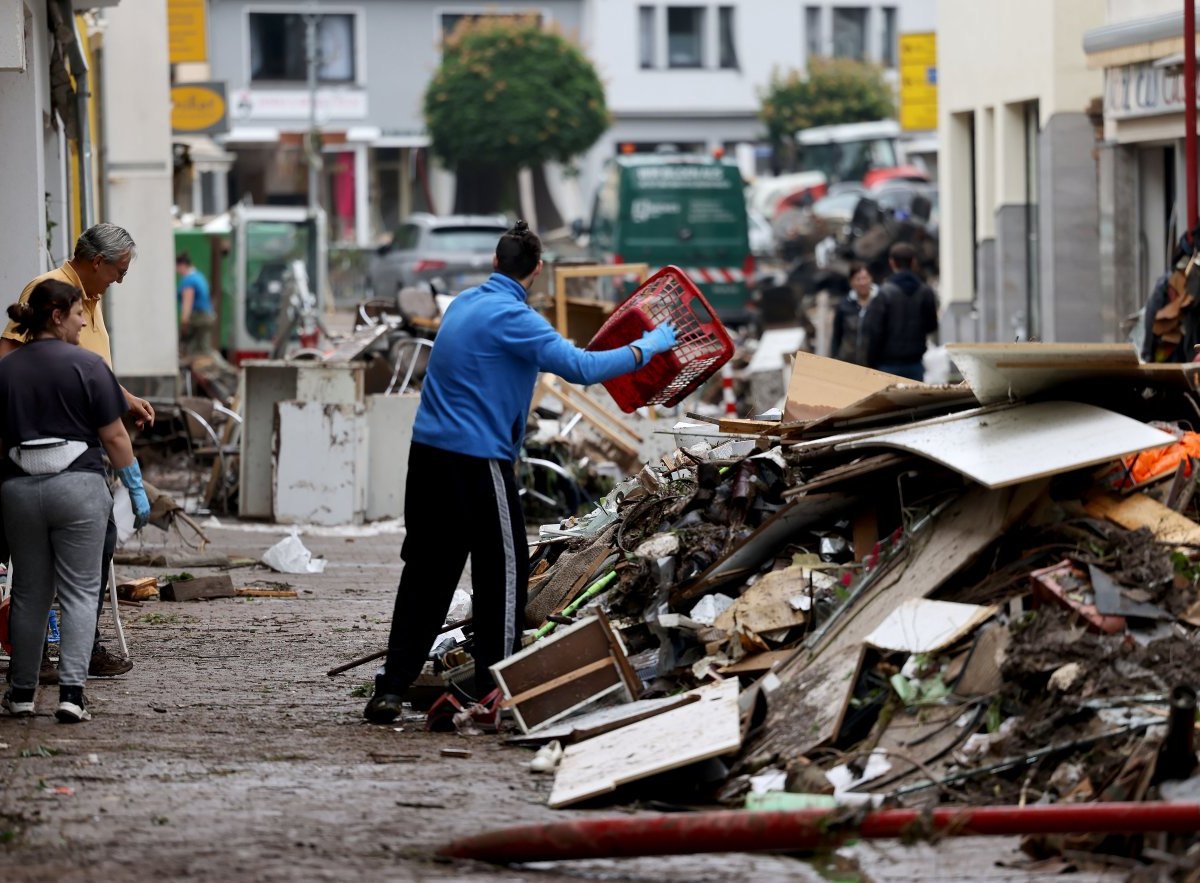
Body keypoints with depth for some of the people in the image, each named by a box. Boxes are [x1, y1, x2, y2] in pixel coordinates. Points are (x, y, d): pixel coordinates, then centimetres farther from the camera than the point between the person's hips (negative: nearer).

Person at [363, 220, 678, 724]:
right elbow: (581, 369, -20)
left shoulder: (466, 303, 14)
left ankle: (391, 687, 7)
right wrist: (648, 347, -9)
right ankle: (495, 691, 6)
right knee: (503, 570, 4)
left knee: (426, 570, 10)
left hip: (429, 455, 8)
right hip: (477, 461, -8)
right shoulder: (512, 318, -14)